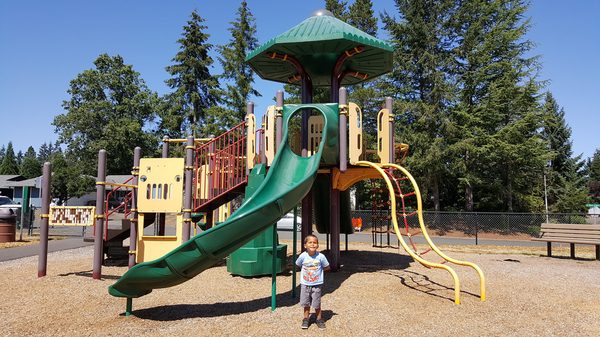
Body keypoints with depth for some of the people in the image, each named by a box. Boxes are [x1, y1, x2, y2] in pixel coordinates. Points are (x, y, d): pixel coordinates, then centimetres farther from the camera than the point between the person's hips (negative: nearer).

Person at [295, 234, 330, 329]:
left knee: (317, 304, 9)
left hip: (317, 284, -1)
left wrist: (317, 269, -9)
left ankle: (319, 319, 28)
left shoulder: (320, 256, -16)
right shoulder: (303, 256, -14)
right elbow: (298, 265, 6)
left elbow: (327, 267, -2)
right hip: (305, 284, 1)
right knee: (306, 303, 13)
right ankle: (306, 319, 30)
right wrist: (306, 270, -3)